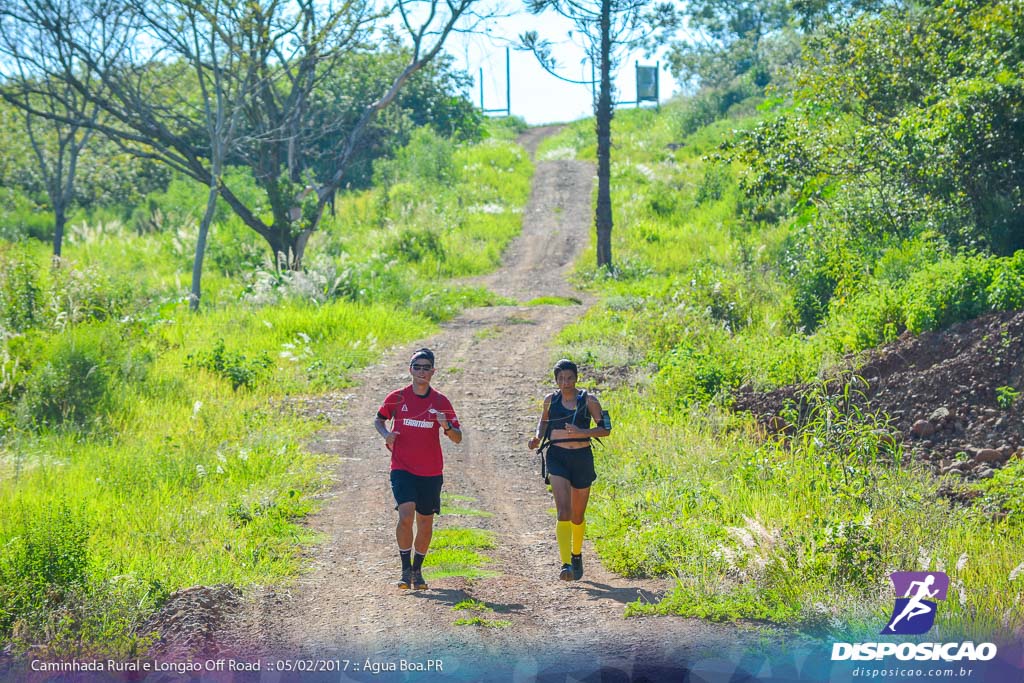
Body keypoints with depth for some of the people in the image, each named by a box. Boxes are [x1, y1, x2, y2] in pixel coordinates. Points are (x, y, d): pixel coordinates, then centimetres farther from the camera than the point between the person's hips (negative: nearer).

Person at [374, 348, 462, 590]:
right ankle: (406, 569, -8)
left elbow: (458, 438, 2)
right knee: (406, 515, -20)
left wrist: (447, 427, -20)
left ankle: (417, 570, 26)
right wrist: (386, 434, -4)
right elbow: (379, 420, 17)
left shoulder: (441, 401, 1)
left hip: (431, 472, 2)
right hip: (402, 468, -2)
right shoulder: (397, 397, 1)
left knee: (425, 522, 7)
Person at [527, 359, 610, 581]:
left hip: (582, 457, 0)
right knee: (563, 512, -18)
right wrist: (538, 437, 4)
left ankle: (576, 555, 40)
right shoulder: (550, 401, 5)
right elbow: (544, 420, 24)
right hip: (557, 457, 0)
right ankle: (565, 564, -24)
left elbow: (605, 429, -6)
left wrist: (581, 432, -22)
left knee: (577, 516, 13)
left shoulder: (588, 401, -1)